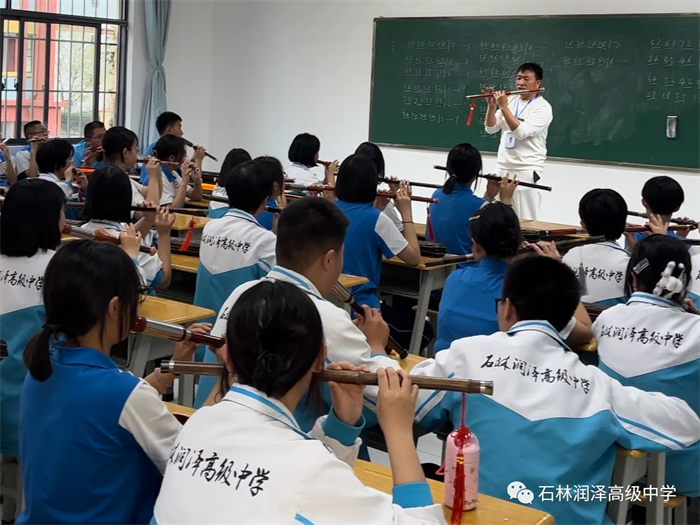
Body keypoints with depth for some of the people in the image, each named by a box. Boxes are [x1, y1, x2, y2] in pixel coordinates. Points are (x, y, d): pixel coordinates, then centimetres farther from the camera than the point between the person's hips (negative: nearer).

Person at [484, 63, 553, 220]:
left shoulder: (543, 107, -9)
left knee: (524, 220, -5)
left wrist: (503, 107, -21)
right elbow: (491, 129, 7)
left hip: (527, 171, -6)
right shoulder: (510, 100, 9)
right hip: (502, 168, 6)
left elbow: (521, 132, -21)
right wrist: (492, 106, -8)